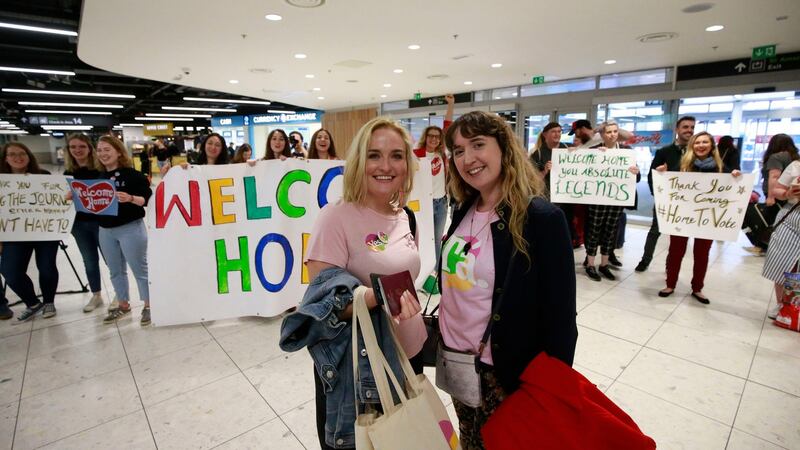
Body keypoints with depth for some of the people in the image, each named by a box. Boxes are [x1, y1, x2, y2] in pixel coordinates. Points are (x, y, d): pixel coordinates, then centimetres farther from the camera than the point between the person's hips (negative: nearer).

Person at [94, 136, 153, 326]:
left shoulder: (132, 174, -9)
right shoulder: (98, 177, 9)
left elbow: (147, 198, -16)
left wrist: (130, 198, -33)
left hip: (131, 228, -6)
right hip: (105, 230, 7)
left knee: (140, 269, 2)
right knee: (115, 271, 15)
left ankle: (148, 306, 14)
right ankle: (123, 305, 30)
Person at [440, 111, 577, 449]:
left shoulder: (542, 218, -20)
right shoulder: (464, 211, 0)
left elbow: (560, 317, -16)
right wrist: (438, 338, 13)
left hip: (507, 372, -5)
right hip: (455, 361, 6)